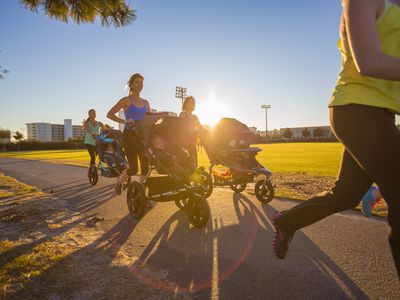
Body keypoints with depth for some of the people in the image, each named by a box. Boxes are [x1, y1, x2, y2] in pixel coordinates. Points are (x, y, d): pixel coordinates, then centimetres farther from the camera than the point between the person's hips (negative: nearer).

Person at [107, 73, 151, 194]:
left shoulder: (145, 102, 15)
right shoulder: (126, 100, -1)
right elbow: (109, 114, -5)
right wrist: (124, 121, -18)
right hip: (129, 135, -5)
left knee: (145, 166, -3)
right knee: (133, 168, -6)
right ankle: (119, 181, 26)